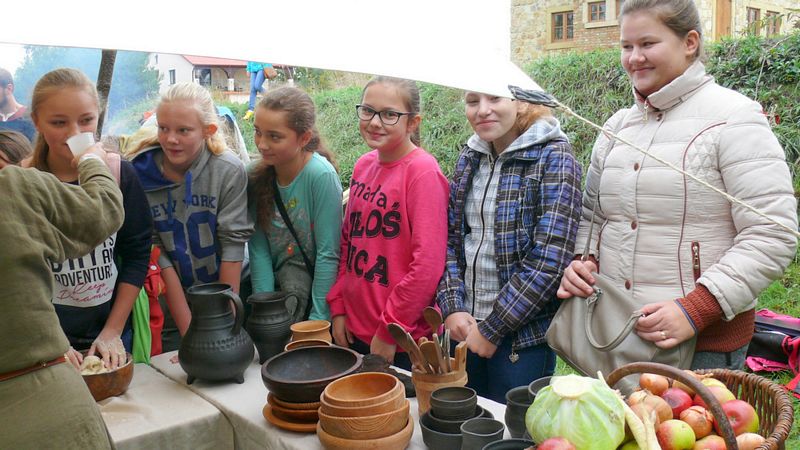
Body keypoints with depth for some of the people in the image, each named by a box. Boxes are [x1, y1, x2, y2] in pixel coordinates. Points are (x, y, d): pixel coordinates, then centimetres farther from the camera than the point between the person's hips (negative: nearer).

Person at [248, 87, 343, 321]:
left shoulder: (322, 176, -21)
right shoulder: (256, 175, -7)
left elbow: (327, 254, -19)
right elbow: (258, 248, -6)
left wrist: (319, 319, -18)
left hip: (315, 283, -3)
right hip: (275, 280, 4)